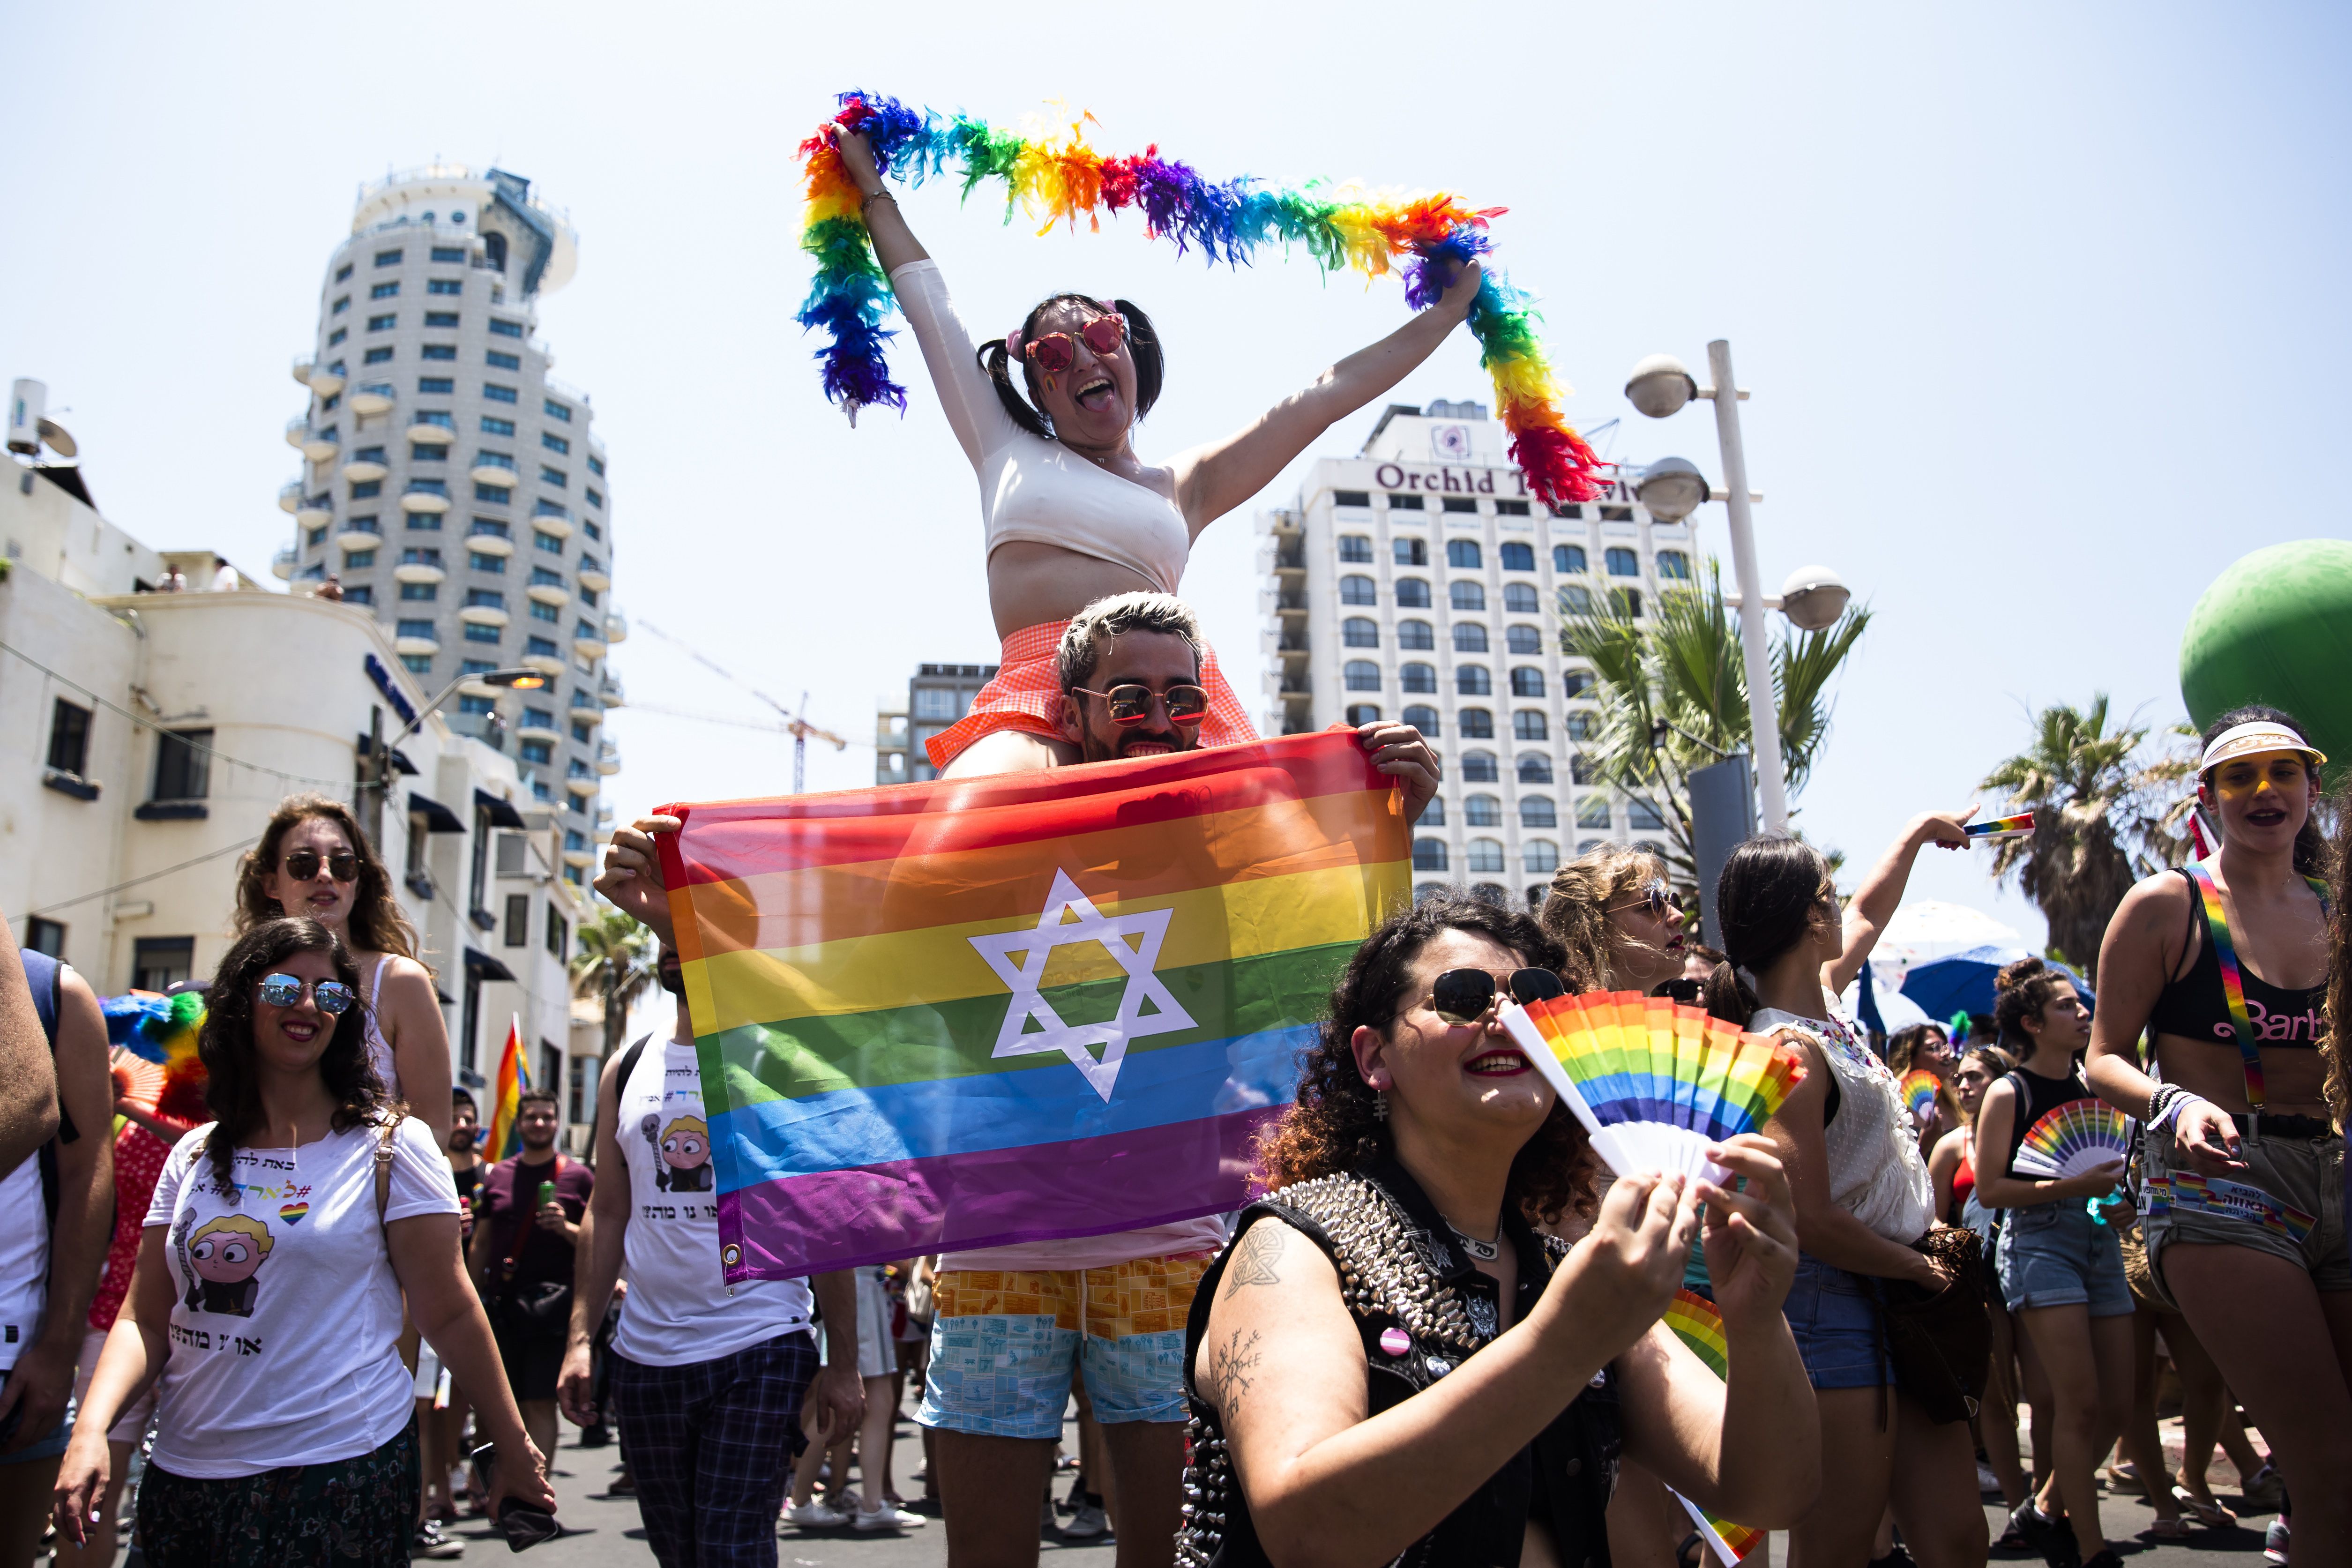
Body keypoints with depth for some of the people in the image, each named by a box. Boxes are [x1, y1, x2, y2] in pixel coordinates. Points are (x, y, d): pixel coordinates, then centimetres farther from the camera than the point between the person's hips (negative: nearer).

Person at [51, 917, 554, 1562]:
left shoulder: (389, 1146, -5)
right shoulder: (195, 1155, 8)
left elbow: (449, 1314, -5)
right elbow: (145, 1319, 8)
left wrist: (514, 1450, -5)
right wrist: (91, 1429, -9)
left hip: (338, 1475, -4)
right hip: (184, 1476, 5)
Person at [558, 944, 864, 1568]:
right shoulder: (626, 1072, 8)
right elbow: (607, 1214, 11)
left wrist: (844, 1363, -7)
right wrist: (580, 1339, 3)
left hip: (760, 1352, -4)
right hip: (645, 1355, 4)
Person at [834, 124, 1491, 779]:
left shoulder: (1183, 486, 26)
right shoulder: (1008, 452, 25)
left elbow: (1326, 394, 31)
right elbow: (927, 301, 33)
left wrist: (1452, 305, 37)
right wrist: (871, 186, 42)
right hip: (1034, 696, -2)